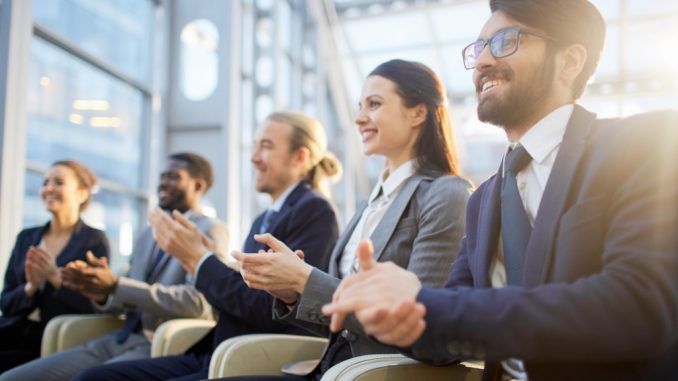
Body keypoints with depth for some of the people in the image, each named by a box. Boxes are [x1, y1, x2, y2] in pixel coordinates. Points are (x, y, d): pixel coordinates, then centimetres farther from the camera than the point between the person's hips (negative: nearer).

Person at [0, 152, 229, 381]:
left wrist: (115, 285, -19)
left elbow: (197, 302, -19)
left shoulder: (210, 231, -4)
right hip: (116, 342, 8)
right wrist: (102, 294, -4)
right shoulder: (148, 235, 20)